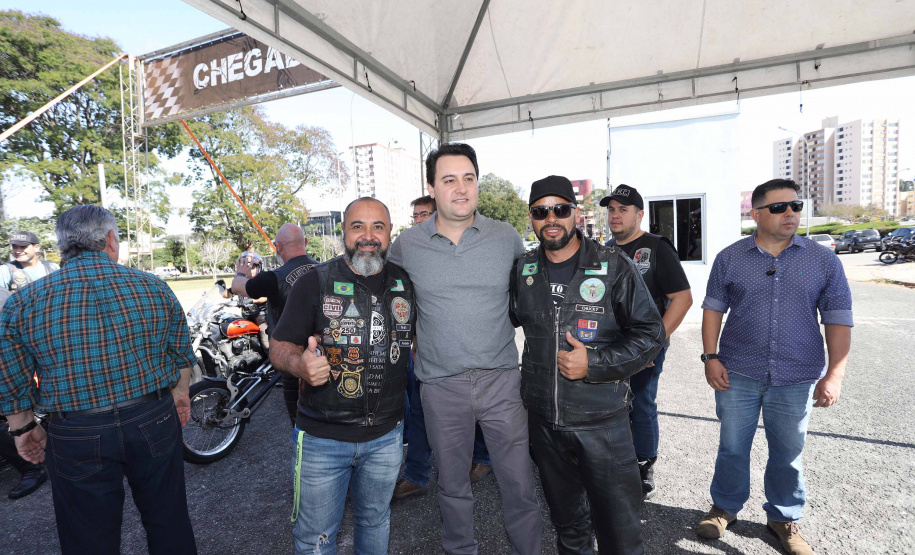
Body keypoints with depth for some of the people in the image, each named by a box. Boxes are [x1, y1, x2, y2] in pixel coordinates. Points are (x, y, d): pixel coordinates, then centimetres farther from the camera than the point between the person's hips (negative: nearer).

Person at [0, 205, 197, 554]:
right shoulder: (154, 287, -7)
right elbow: (180, 353, 3)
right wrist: (180, 393, 18)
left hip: (76, 439, 0)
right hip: (155, 422, 1)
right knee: (169, 523, 20)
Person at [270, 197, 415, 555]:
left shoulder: (407, 284, -2)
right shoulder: (314, 283, -11)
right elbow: (279, 347, -8)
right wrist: (299, 363, -30)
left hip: (386, 434, 3)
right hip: (322, 437, -2)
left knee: (375, 522, 25)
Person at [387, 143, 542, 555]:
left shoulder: (507, 237, -2)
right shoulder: (406, 245, -3)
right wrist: (414, 343, 9)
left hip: (501, 378, 0)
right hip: (440, 384, 1)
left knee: (520, 486, 9)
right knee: (452, 486, 17)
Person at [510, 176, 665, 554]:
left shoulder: (613, 266, -7)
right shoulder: (521, 271, 2)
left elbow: (650, 333, -6)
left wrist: (594, 363, -18)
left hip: (601, 420, -3)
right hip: (543, 420, 3)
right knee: (567, 521, 22)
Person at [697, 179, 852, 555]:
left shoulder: (823, 260, 1)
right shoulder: (730, 258, 0)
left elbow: (838, 319, 1)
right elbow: (713, 308, 3)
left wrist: (835, 375, -6)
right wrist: (710, 358, -4)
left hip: (797, 379, 1)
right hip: (737, 374, 0)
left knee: (788, 453, 14)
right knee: (732, 447, 11)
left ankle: (784, 519, 35)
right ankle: (725, 508, 32)